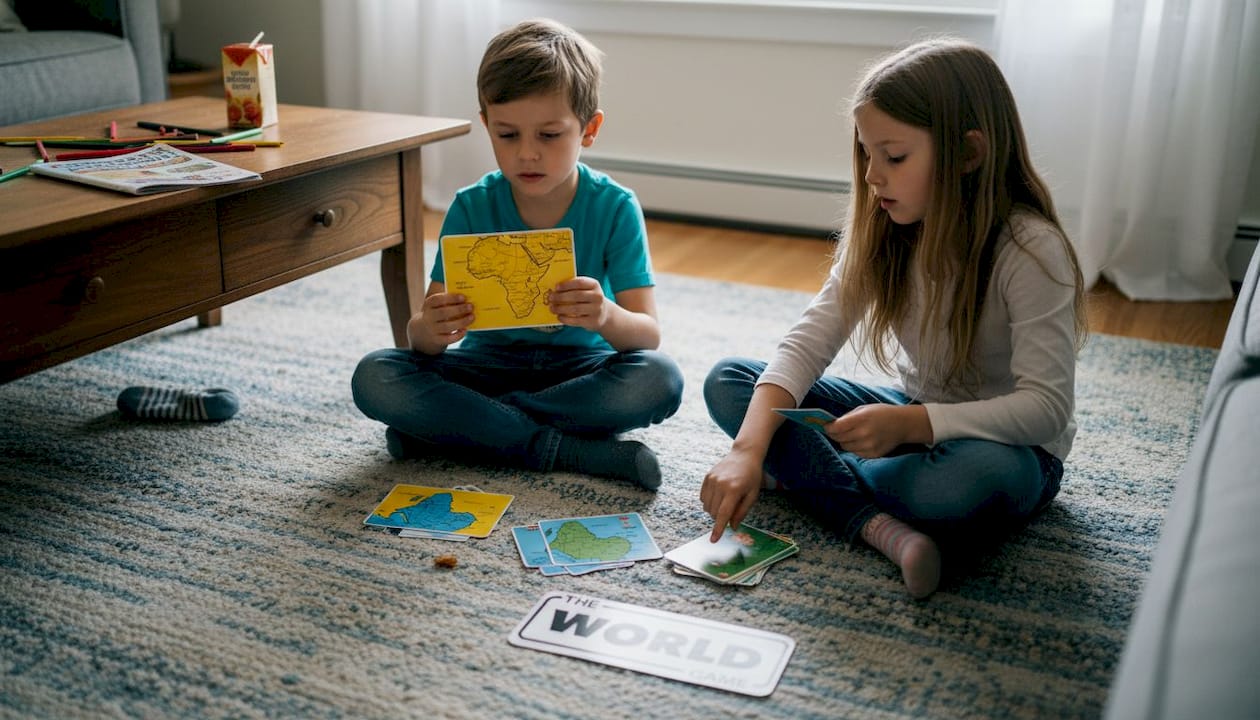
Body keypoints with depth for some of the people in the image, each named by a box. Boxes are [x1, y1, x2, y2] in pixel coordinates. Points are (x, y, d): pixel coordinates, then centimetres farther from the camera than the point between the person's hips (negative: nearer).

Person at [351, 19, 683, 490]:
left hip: (580, 368, -1)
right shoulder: (471, 208, -9)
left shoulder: (614, 208, -12)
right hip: (488, 363, 1)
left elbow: (648, 333, -18)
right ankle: (562, 450, -23)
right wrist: (430, 330, -39)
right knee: (374, 378, -23)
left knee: (660, 379, -32)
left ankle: (467, 426, -20)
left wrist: (607, 318, -43)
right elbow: (423, 335, -12)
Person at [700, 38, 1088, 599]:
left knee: (984, 478, -43)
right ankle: (879, 525, -26)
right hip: (912, 419, 5)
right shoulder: (881, 234, -7)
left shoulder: (1031, 251, -24)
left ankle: (803, 471, -14)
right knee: (727, 381, -8)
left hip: (1005, 443, -5)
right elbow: (808, 343, -14)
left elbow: (1045, 407, -26)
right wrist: (748, 449, -29)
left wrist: (908, 424, -37)